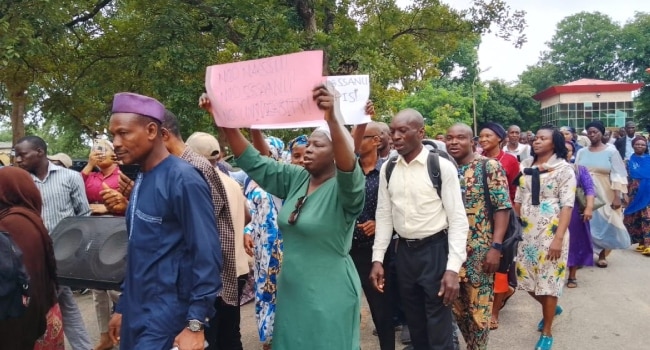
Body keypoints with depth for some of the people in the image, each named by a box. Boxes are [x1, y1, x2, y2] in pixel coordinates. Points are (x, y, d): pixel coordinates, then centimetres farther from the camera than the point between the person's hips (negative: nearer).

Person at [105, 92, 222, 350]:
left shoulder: (183, 180, -17)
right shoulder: (141, 179, 8)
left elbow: (207, 256, -19)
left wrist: (196, 324, -20)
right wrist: (123, 307, 16)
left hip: (167, 316, -8)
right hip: (137, 312, 8)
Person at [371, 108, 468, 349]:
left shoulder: (442, 166, -12)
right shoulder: (388, 169, 3)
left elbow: (457, 219, -12)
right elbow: (384, 215, 8)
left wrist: (453, 268, -19)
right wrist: (377, 258, 4)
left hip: (435, 250, -5)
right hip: (404, 251, 5)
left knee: (438, 329, 4)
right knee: (415, 324, 19)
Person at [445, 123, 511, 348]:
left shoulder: (489, 167, -6)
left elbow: (502, 207, -10)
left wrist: (496, 247, -17)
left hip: (479, 250, -5)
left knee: (478, 306, 4)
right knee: (457, 306, 14)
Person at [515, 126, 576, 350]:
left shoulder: (564, 169, -6)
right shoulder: (526, 167, 8)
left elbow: (567, 206, -11)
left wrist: (559, 238, -18)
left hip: (550, 232, -5)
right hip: (527, 231, 5)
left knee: (548, 280, 2)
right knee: (526, 278, 10)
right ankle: (551, 308, 41)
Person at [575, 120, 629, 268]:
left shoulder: (611, 152, -3)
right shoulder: (581, 152, 5)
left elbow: (618, 176, -6)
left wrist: (617, 197, -13)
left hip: (604, 194, -2)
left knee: (604, 222, 6)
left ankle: (602, 255, 18)